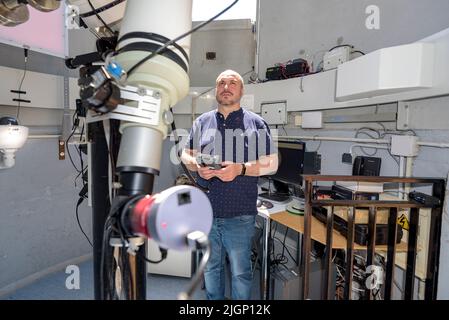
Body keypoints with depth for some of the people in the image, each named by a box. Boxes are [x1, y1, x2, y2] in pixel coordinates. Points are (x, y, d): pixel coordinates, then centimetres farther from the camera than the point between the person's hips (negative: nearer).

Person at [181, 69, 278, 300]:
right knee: (211, 267, 21)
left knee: (240, 272, 12)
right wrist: (197, 166, -9)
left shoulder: (256, 123, 0)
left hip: (240, 215, -3)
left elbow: (271, 164, -2)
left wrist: (241, 169, -19)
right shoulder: (202, 122, 9)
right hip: (205, 212, 3)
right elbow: (186, 155, 14)